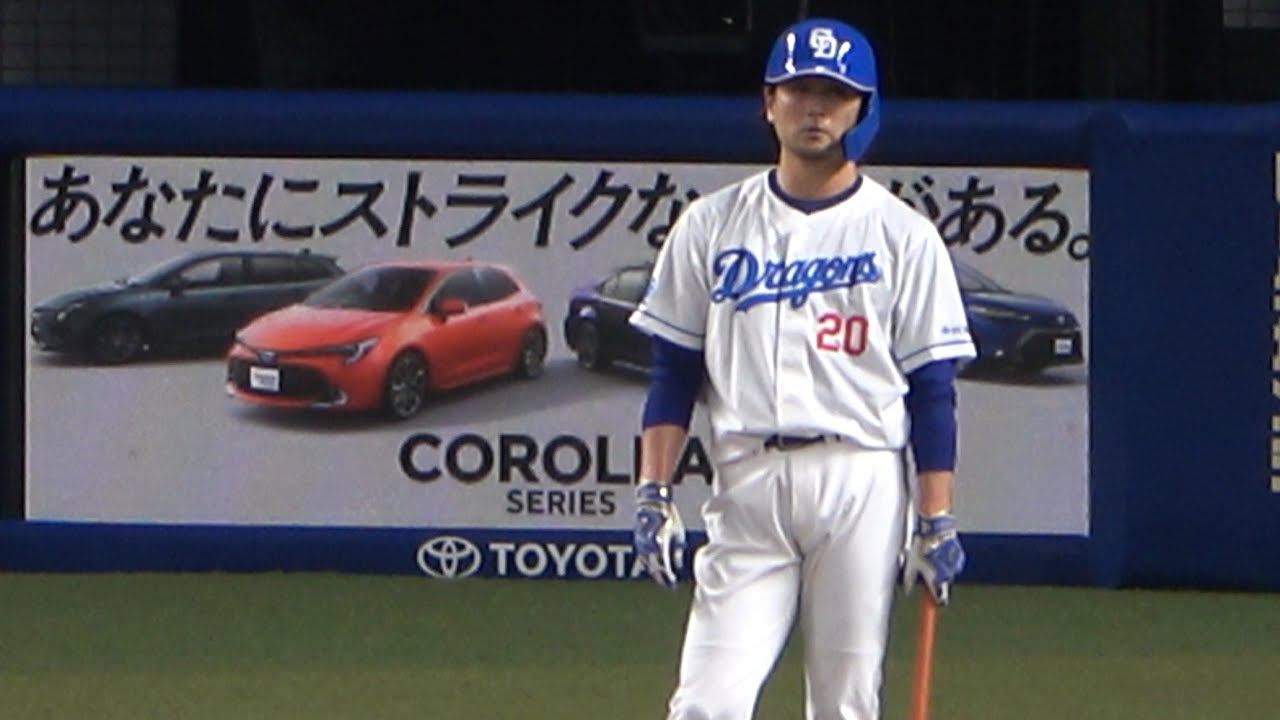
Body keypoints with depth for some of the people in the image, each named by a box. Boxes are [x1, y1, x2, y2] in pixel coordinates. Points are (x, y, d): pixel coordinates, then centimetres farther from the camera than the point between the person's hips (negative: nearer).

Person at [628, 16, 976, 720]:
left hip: (862, 483, -1)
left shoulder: (903, 236, 5)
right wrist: (653, 491, -1)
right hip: (746, 483, 1)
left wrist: (936, 519, -4)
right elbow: (673, 372, 10)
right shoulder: (713, 225, 9)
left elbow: (931, 389, 3)